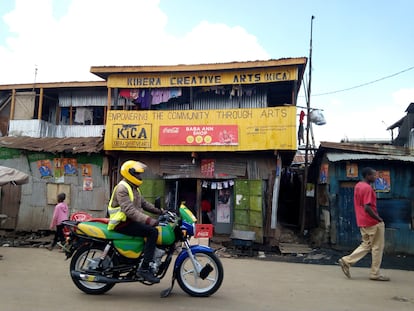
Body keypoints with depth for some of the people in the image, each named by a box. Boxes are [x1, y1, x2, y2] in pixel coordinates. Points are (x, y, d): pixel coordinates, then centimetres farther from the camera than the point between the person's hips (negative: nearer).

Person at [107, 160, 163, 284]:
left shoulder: (134, 188, 18)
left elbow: (143, 203, 20)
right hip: (123, 223, -10)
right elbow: (129, 210, -27)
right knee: (153, 232, -23)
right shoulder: (122, 188, -15)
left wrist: (159, 211, 8)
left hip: (131, 220, 10)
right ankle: (144, 268, -23)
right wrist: (148, 220, -36)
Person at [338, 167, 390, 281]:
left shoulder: (358, 186, 10)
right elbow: (367, 207, -25)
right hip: (372, 222, -9)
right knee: (377, 247, 5)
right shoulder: (367, 188, -18)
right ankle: (375, 274, 14)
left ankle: (346, 261, 9)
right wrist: (379, 219, -14)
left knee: (366, 245, 17)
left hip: (362, 222, 9)